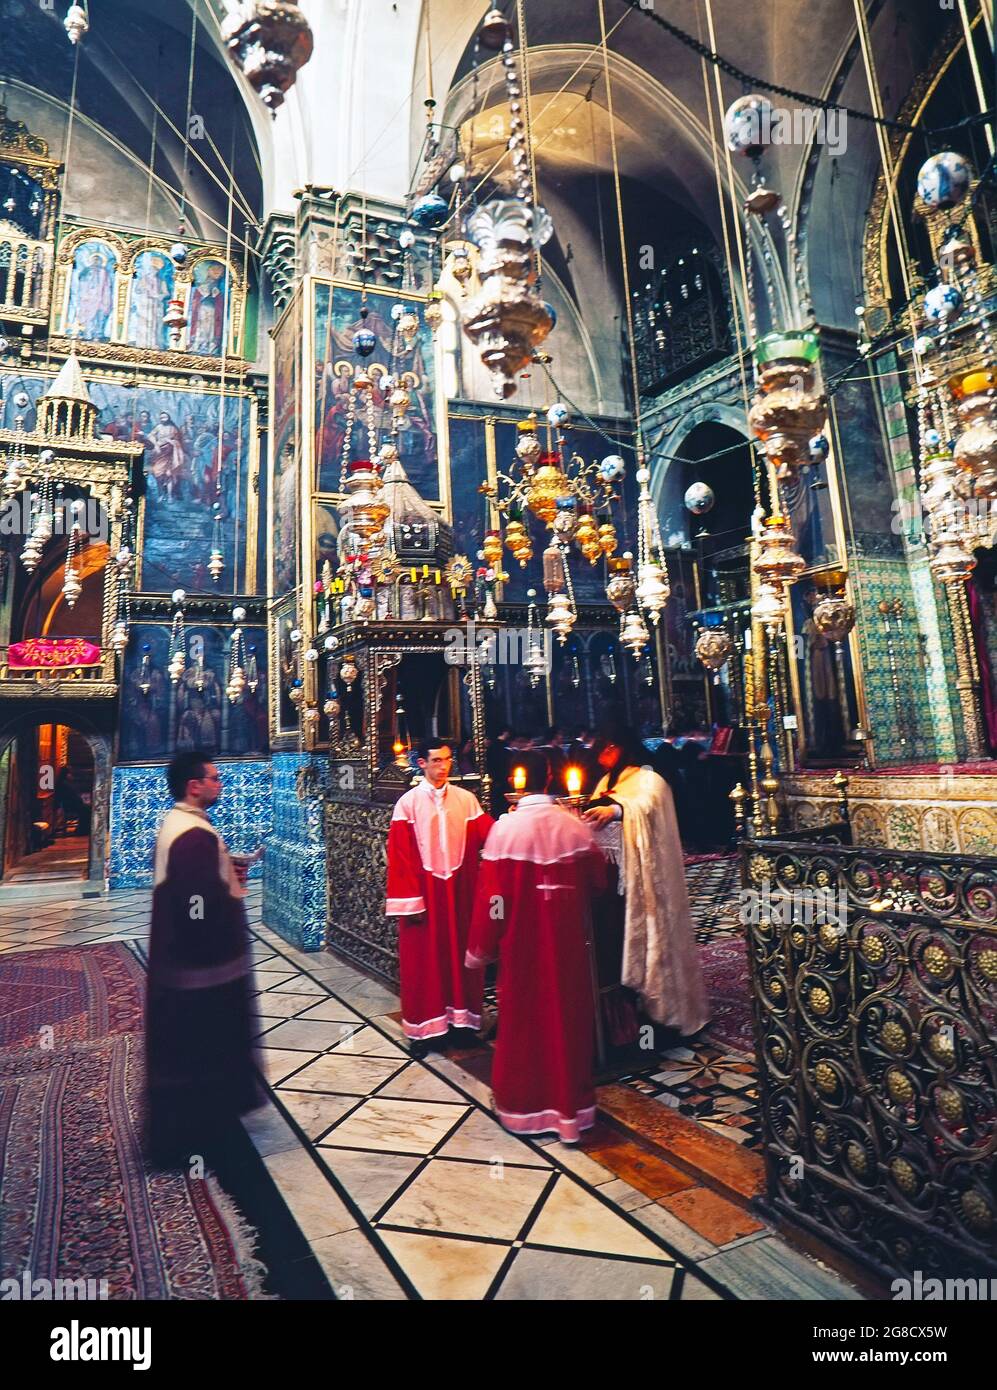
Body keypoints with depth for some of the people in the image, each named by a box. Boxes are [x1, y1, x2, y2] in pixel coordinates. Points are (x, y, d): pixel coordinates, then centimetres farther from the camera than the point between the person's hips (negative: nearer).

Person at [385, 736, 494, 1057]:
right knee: (423, 959, 6)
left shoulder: (466, 799, 2)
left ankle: (460, 1018, 26)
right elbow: (400, 855, -8)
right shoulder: (408, 803, -6)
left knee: (459, 953, 11)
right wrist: (408, 901, -11)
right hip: (424, 892, -2)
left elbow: (487, 834, -7)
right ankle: (423, 1027, 19)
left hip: (458, 890, 3)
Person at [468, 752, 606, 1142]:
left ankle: (523, 1103, 28)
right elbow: (597, 879, 4)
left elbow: (491, 892, -13)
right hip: (567, 937, 3)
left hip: (522, 939, -2)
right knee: (566, 1011, 15)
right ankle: (570, 1104, 28)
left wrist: (483, 946, -3)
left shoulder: (505, 828, -16)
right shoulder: (574, 825, -8)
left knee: (523, 1014, 13)